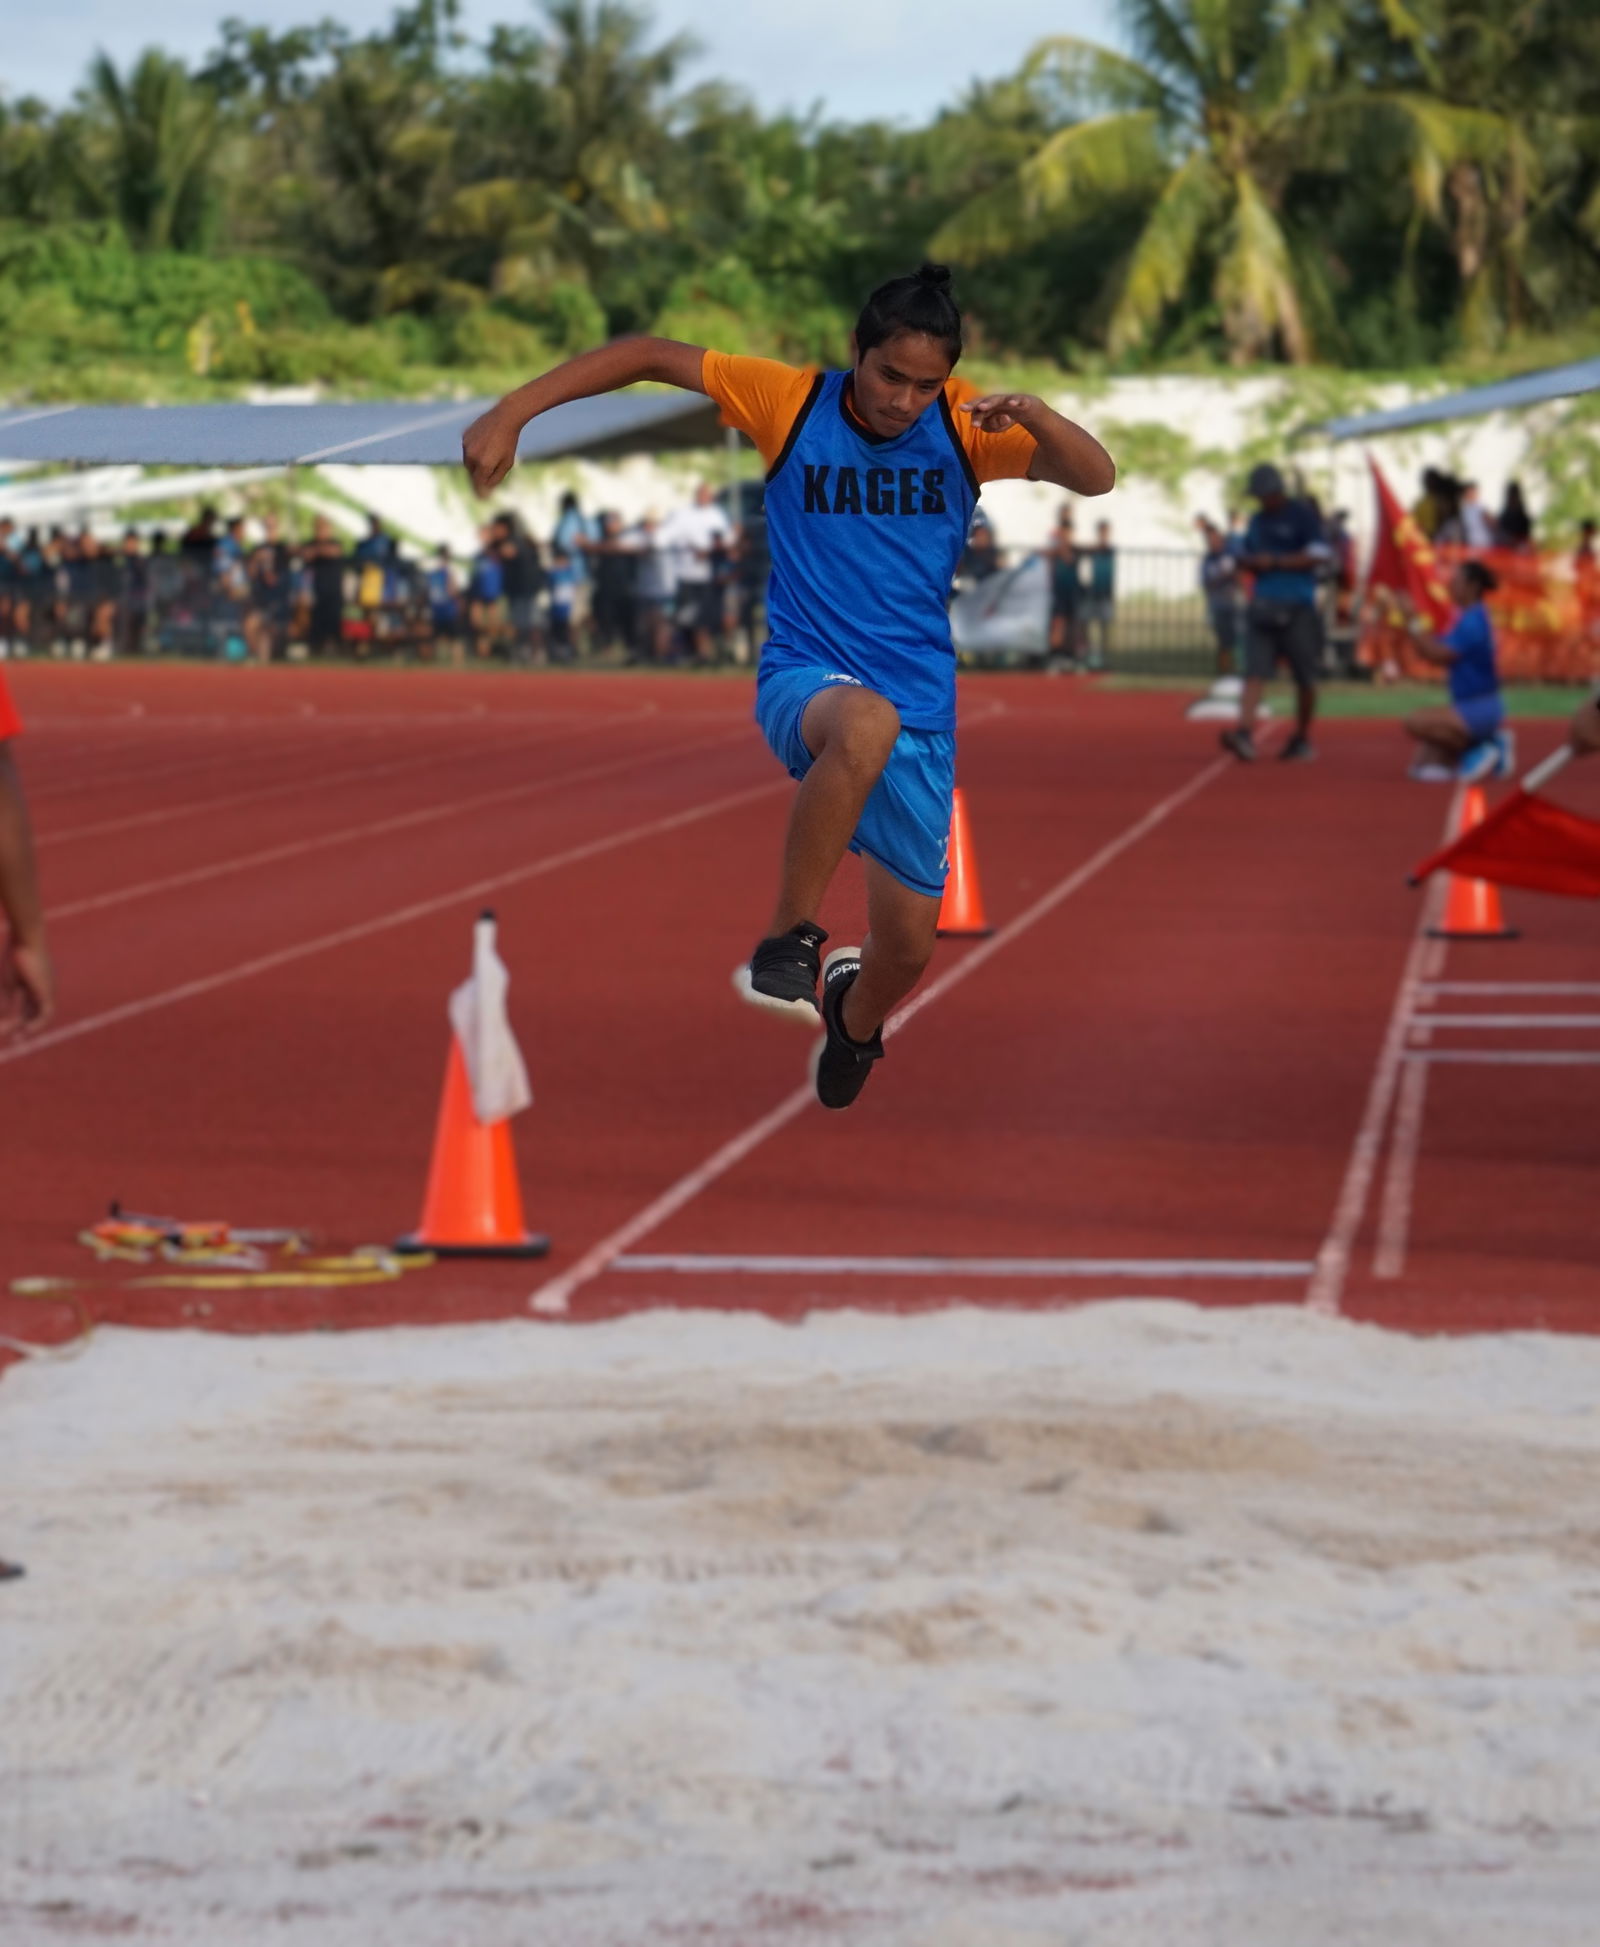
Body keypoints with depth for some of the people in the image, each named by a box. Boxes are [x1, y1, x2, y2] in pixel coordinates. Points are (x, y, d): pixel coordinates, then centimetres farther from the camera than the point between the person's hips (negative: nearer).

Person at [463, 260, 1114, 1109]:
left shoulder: (966, 425, -5)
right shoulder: (790, 401, -8)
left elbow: (1096, 478, -14)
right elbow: (644, 354, -5)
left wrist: (1032, 414, -34)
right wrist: (511, 412, -14)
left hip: (921, 715, 3)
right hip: (804, 680, -3)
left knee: (907, 947, 7)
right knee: (867, 721, -41)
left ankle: (856, 1020, 45)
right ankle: (789, 940, -28)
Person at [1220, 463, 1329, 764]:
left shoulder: (1302, 516, -4)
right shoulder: (1257, 520, 16)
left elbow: (1317, 556, -12)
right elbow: (1245, 556, 26)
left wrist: (1275, 562, -13)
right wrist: (1249, 562, 1)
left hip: (1296, 607, -5)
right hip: (1262, 604, 5)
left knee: (1304, 677, 3)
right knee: (1255, 671, -11)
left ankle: (1302, 738, 17)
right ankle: (1245, 734, -24)